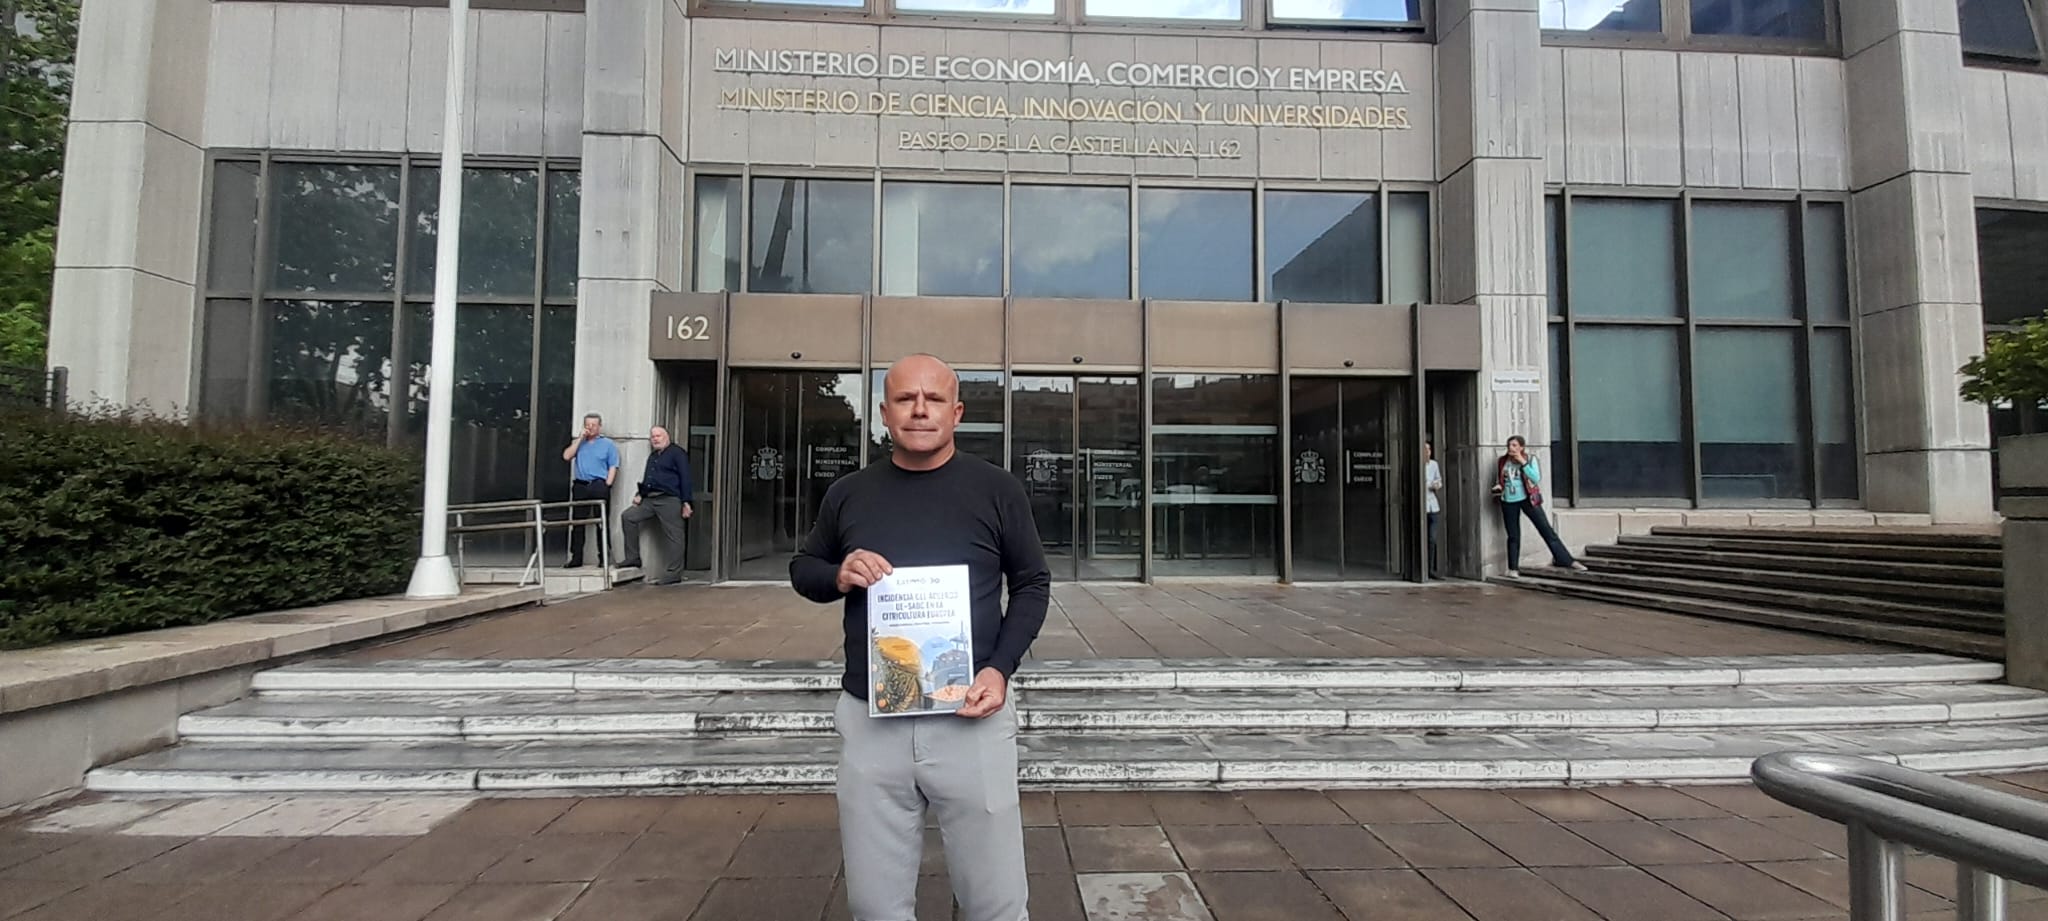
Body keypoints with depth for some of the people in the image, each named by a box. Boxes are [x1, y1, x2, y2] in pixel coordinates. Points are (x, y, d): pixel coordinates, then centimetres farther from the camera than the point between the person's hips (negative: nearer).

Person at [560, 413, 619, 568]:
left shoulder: (608, 444, 7)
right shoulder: (578, 443, 17)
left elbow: (613, 467, 1)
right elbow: (567, 456, 0)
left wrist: (607, 485, -10)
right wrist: (580, 438, -2)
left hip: (599, 486, -3)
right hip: (580, 486, 3)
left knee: (601, 522, -3)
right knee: (577, 523, 3)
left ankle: (604, 557, 1)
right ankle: (576, 558, 7)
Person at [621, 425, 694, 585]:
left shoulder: (677, 452, -2)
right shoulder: (652, 457, 23)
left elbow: (685, 478, -10)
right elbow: (646, 479, 28)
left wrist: (685, 502, -17)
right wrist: (639, 494, 9)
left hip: (669, 500, -8)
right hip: (650, 500, 8)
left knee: (673, 536, -6)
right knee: (628, 517, -1)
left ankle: (674, 573, -2)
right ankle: (633, 558, 5)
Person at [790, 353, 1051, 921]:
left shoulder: (997, 490, -1)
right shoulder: (847, 494, 6)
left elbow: (1032, 583, 5)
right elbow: (801, 568, 18)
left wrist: (1002, 667, -10)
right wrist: (837, 577, -7)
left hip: (971, 718, -2)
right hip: (868, 721, 2)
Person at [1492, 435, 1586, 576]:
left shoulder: (1530, 459, -3)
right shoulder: (1502, 461, 3)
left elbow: (1536, 478, -15)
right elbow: (1498, 479, 15)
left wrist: (1523, 462, -18)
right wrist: (1498, 487, -7)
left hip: (1527, 499, -2)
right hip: (1508, 501, 2)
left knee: (1547, 530, 0)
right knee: (1513, 535, 7)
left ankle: (1566, 560, 7)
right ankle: (1513, 568, 14)